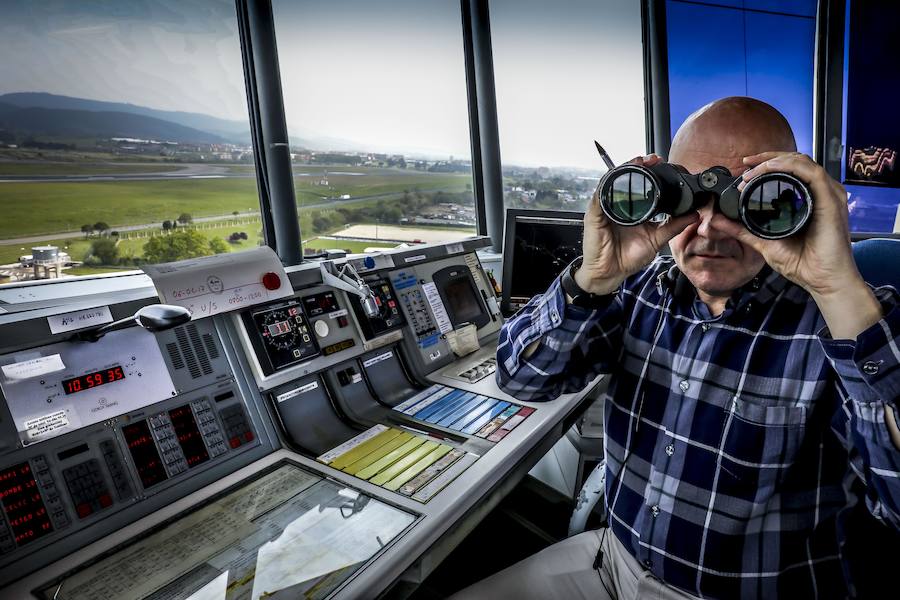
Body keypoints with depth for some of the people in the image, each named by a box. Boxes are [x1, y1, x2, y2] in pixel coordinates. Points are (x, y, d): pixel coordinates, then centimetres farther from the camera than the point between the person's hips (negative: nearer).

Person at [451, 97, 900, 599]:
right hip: (617, 556, 3)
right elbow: (523, 377, -12)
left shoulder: (846, 317, -16)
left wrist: (840, 287, -35)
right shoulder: (642, 287, -6)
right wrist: (595, 277, -27)